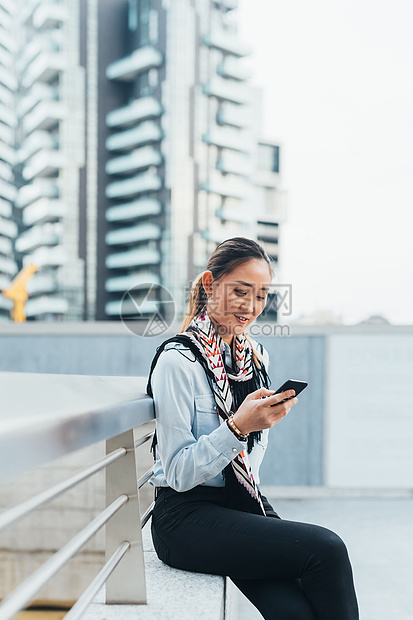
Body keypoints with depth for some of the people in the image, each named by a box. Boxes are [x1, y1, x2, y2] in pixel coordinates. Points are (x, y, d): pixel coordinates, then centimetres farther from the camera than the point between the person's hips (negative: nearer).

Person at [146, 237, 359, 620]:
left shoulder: (256, 357, 11)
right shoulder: (179, 359, -12)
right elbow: (179, 474, -14)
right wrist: (237, 427, -26)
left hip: (246, 503, 6)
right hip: (187, 518, -6)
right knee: (325, 549, -23)